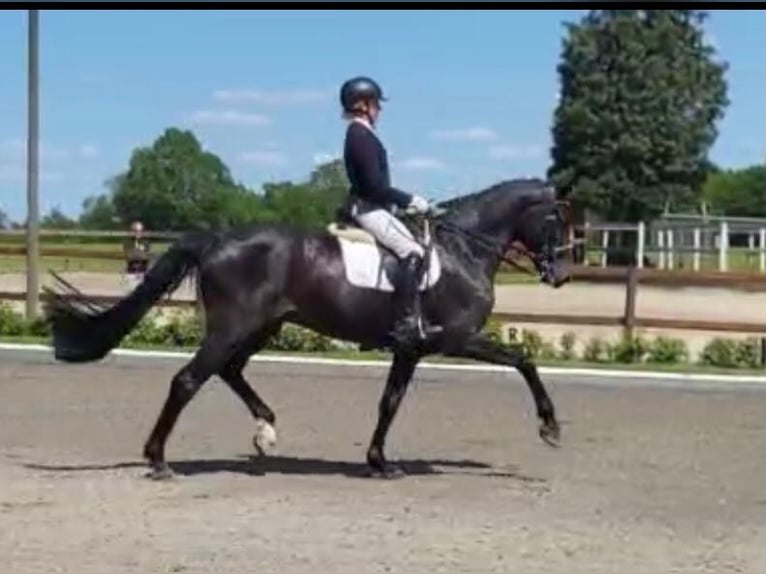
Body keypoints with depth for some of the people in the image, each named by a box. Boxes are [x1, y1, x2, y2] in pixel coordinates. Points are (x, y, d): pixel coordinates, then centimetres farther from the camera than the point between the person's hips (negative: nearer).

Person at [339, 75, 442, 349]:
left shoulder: (360, 134, 16)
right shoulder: (361, 136, -15)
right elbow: (375, 185, -21)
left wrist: (407, 201, 16)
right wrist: (411, 201, -14)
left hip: (371, 206, 11)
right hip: (368, 208, -11)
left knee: (415, 247, 8)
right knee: (412, 252, -21)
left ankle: (416, 321, 9)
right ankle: (405, 324, -23)